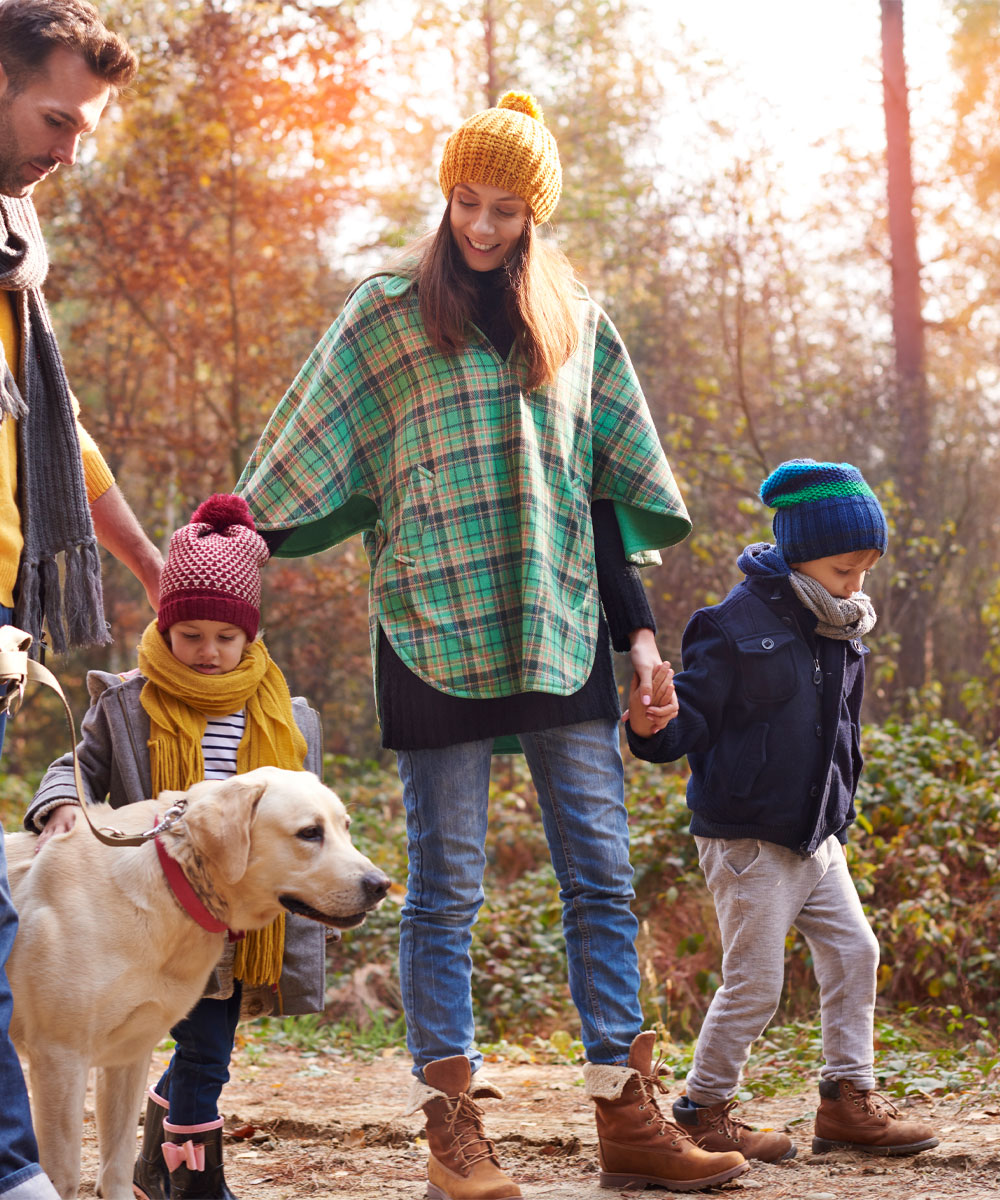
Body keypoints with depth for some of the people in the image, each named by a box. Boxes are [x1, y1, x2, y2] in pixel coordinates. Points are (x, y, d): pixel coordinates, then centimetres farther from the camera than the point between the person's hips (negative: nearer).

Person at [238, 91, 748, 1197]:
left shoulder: (576, 325, 15)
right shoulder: (388, 315, 5)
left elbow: (608, 490, 17)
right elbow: (305, 467, 5)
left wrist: (636, 628, 12)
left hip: (563, 630, 4)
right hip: (436, 631, -3)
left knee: (601, 876, 1)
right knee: (445, 887, -3)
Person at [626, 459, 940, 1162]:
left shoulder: (842, 633, 9)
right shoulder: (738, 625, -15)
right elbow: (694, 718, -16)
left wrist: (840, 816, 26)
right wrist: (655, 726, -38)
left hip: (816, 839, 8)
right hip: (748, 839, -8)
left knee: (855, 954, 8)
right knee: (755, 984, -5)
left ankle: (850, 1100, 19)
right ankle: (704, 1113, 10)